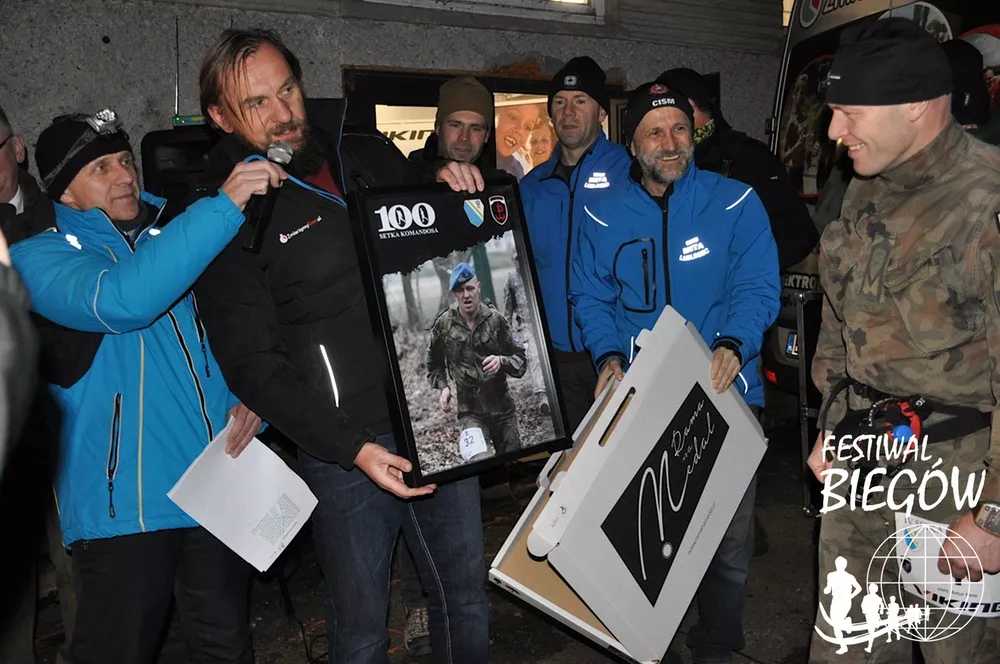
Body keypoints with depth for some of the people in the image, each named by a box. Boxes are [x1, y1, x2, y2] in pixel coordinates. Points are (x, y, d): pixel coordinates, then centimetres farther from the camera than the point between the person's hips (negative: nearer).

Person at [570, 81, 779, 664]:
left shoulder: (736, 203, -2)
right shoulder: (605, 215, 3)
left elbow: (758, 288, -7)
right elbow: (591, 297, 5)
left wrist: (733, 344, -26)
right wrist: (609, 354, -12)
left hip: (724, 395, -1)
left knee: (728, 542, 10)